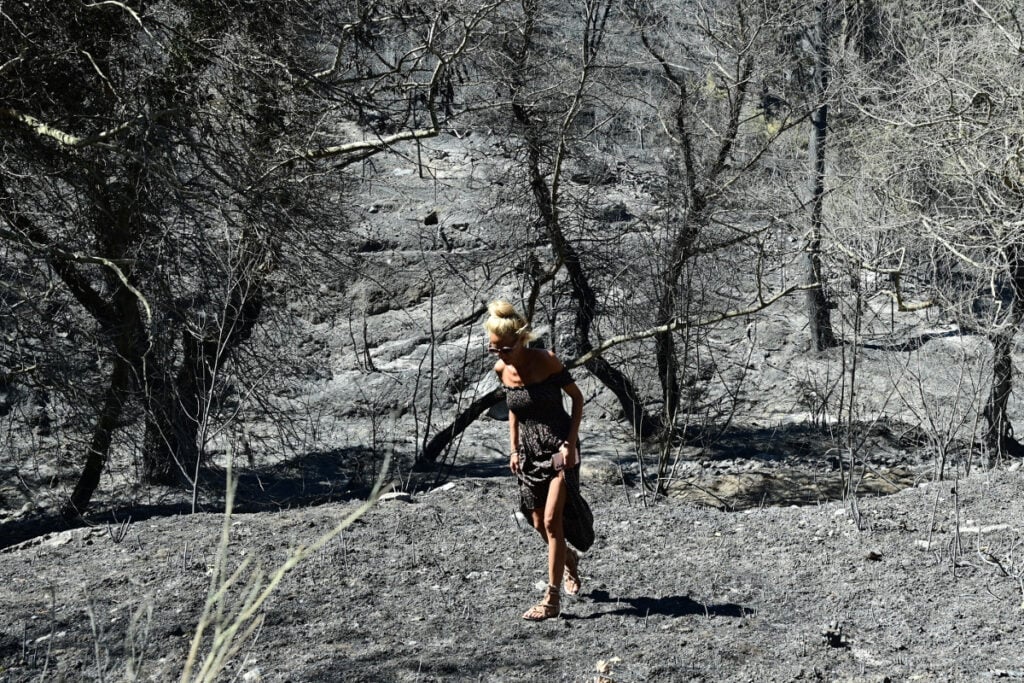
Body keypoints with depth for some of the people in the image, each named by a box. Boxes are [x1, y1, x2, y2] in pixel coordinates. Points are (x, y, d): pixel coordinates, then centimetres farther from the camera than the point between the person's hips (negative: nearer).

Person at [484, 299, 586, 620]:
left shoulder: (546, 361, -17)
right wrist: (513, 449, 8)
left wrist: (571, 443, -14)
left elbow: (577, 397, -8)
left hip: (560, 446, -6)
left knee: (552, 520, -13)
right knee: (539, 525, 9)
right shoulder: (502, 369, -1)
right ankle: (569, 559, 42)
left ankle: (552, 600, -9)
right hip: (530, 450, 6)